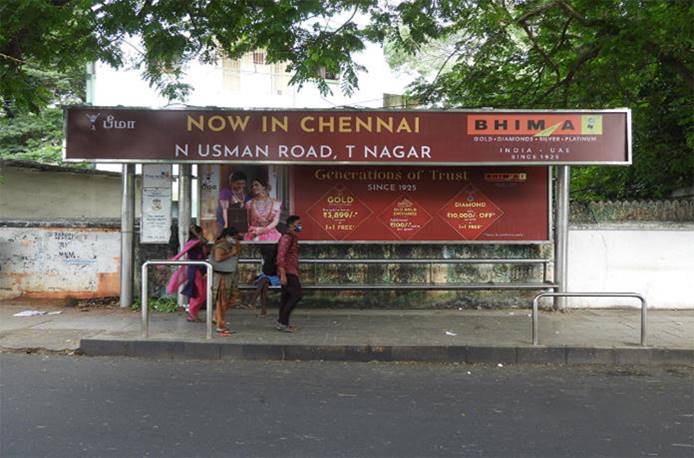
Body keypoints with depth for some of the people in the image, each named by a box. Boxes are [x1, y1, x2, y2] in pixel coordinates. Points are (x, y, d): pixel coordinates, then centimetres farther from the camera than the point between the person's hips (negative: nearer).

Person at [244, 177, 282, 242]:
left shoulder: (275, 203, 7)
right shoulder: (249, 204, 10)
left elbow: (276, 221, 0)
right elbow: (247, 222, 7)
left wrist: (264, 230, -13)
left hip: (270, 235, 0)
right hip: (254, 236, 1)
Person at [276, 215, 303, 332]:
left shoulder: (293, 238, 18)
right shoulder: (287, 238, -13)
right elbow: (281, 256, -20)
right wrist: (283, 274, -25)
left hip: (291, 272, 10)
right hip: (288, 273, -10)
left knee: (286, 297, 10)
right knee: (296, 295, -12)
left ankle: (282, 323, 14)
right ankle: (282, 321, -8)